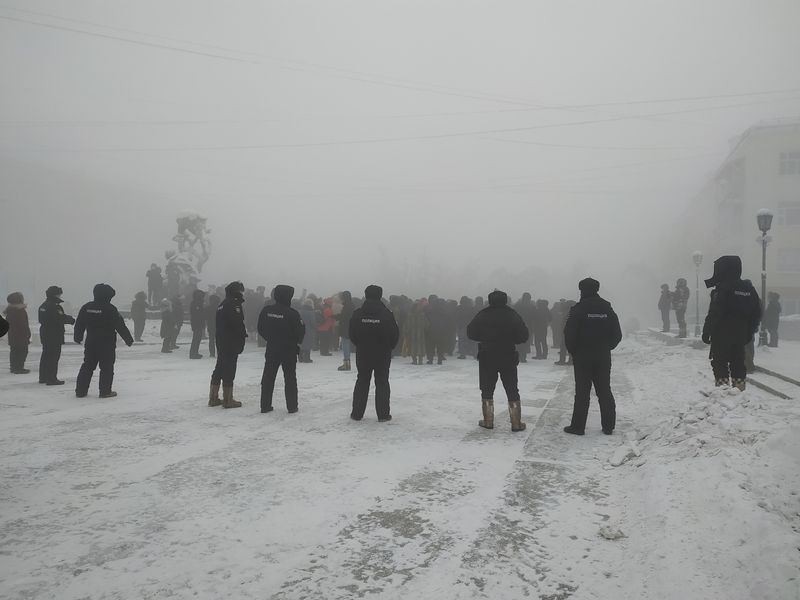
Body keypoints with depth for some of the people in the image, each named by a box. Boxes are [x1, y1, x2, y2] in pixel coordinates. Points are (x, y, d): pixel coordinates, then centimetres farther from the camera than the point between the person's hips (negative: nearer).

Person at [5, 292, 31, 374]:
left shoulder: (9, 310, 10)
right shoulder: (21, 310, -17)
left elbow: (8, 322, 15)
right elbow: (24, 324, -18)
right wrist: (28, 334, -13)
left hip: (12, 335, 9)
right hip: (21, 335, -9)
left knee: (14, 351, 15)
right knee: (22, 351, -3)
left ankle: (13, 367, 22)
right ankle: (19, 368, -4)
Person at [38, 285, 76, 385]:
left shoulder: (43, 306, 12)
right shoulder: (54, 306, -19)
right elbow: (62, 318, -19)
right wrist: (72, 320, 1)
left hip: (45, 334, 10)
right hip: (54, 335, -10)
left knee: (46, 355, 16)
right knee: (54, 356, -5)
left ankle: (43, 377, 24)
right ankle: (51, 378, -5)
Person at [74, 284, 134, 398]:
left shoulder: (86, 307, 4)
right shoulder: (110, 309, -13)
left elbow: (79, 324, 13)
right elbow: (121, 326, -12)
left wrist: (78, 337, 28)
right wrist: (129, 339, -3)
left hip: (90, 343, 5)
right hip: (107, 344, -5)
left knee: (87, 366, 14)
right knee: (107, 367, 2)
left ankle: (80, 390, 15)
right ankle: (105, 391, 2)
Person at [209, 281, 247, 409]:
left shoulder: (222, 304, 14)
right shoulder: (234, 304, -14)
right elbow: (238, 324, -20)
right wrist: (242, 341, -10)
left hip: (221, 342, 9)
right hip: (232, 343, -9)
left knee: (219, 369, 15)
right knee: (229, 371, -4)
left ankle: (213, 398, 22)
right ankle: (228, 400, 1)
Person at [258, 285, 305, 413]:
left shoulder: (266, 311, -4)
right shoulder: (292, 313, -18)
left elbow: (260, 329, 4)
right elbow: (300, 331, -12)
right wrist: (297, 343, 8)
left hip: (271, 349, 3)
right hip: (289, 350, -3)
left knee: (268, 377, 12)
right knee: (290, 379, 7)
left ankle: (265, 405, 14)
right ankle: (292, 406, 9)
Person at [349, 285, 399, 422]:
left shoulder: (357, 313, -5)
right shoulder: (386, 314, -12)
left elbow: (352, 334, 0)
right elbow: (395, 335, -7)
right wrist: (388, 348, 9)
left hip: (362, 354, 2)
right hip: (383, 355, -2)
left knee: (362, 382, 12)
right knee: (382, 383, 6)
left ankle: (357, 413, 15)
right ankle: (383, 414, 7)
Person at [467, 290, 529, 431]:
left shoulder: (482, 315, -5)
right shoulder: (512, 315, -5)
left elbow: (471, 333, -1)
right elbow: (524, 336, -6)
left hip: (486, 358, 0)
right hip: (508, 358, 0)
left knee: (487, 390, 10)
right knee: (512, 391, 8)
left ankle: (488, 421, 12)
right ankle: (516, 423, 7)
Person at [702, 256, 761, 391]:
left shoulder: (722, 289, -15)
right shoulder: (749, 289, 8)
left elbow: (714, 314, -19)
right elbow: (757, 314, 12)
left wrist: (706, 332, -12)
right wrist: (750, 333, 18)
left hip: (722, 335, -6)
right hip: (740, 336, 7)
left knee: (720, 362, 0)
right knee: (738, 362, 14)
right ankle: (740, 388, 16)